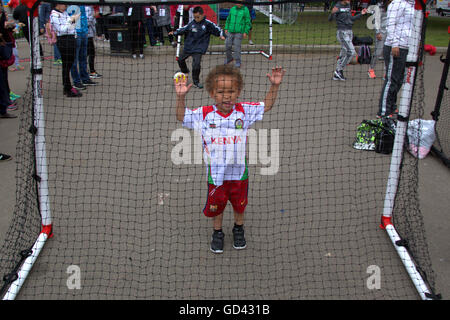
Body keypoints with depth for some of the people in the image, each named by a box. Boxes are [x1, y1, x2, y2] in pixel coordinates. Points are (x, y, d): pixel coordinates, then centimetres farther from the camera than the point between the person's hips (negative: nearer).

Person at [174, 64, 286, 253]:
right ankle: (217, 232, 42)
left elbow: (266, 106, 2)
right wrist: (181, 97, -17)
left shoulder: (244, 111, -6)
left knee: (240, 203, 21)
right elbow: (182, 116, -2)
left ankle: (238, 229, 48)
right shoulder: (204, 114, -8)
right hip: (216, 172, -1)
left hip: (239, 171, 1)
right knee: (216, 204, 16)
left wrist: (274, 86, -10)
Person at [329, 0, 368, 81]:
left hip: (349, 33, 8)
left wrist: (361, 14, 17)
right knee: (351, 52, -15)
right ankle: (339, 70, -4)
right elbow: (330, 19, -19)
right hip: (342, 33, -8)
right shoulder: (337, 7, -11)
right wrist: (332, 13, -39)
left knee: (343, 54, 9)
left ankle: (336, 75, 16)